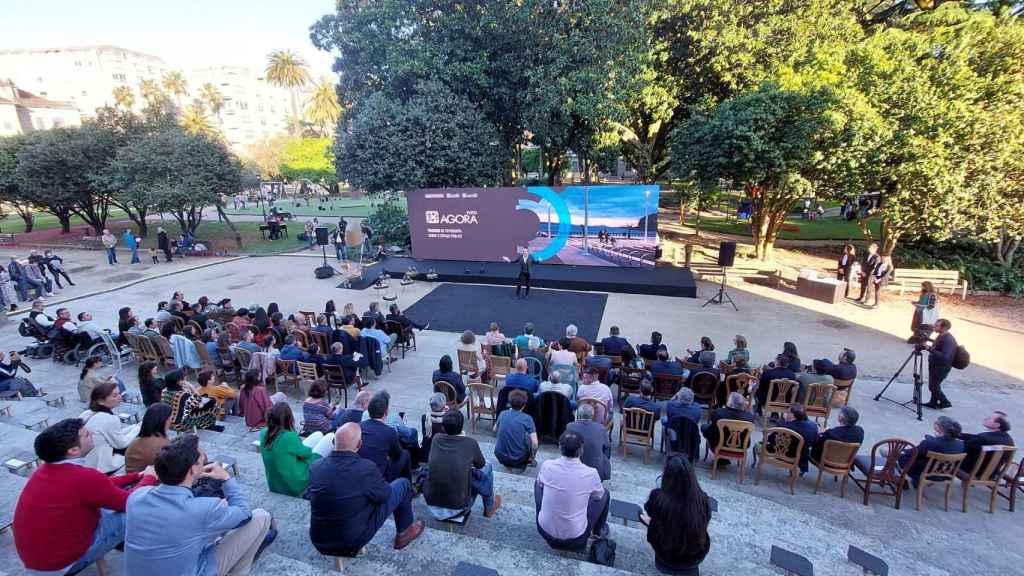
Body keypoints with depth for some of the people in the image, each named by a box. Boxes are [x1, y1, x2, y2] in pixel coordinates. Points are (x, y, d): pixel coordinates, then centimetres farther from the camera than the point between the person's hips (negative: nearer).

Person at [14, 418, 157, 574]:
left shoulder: (47, 469, -5)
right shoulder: (84, 479, -32)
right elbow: (132, 503, -16)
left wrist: (137, 476, 11)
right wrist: (149, 477, 2)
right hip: (60, 564, -8)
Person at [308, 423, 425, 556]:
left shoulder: (315, 467, -13)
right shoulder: (366, 468, -27)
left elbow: (310, 494, 8)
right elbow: (384, 495, -9)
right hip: (353, 543, -5)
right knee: (403, 485, 7)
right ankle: (403, 533, 28)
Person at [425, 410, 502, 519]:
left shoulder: (436, 438, -5)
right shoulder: (470, 443, -12)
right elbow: (481, 465, 9)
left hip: (431, 504, 4)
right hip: (457, 507, -4)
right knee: (487, 468, 12)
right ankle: (489, 507, 30)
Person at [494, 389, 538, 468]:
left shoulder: (502, 414, -1)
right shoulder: (527, 418, -11)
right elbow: (535, 443, -15)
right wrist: (531, 457, 2)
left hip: (500, 457, 3)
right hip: (518, 458, -3)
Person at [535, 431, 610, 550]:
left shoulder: (547, 465, -15)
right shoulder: (591, 473, -20)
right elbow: (598, 496, 3)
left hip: (545, 531, 2)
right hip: (576, 538, -1)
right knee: (604, 494, 17)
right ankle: (598, 531, 40)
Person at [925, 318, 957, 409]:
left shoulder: (948, 340, -25)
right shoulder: (941, 336, 4)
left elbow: (945, 357, -34)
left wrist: (929, 349, -35)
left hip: (941, 367, -9)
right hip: (935, 364, 9)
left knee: (933, 386, 1)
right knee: (934, 385, 18)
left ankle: (945, 402, 17)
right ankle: (933, 402, 28)